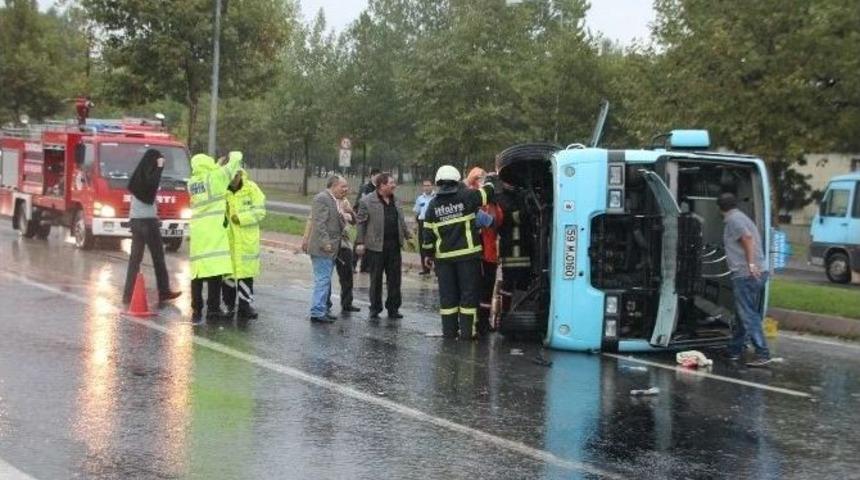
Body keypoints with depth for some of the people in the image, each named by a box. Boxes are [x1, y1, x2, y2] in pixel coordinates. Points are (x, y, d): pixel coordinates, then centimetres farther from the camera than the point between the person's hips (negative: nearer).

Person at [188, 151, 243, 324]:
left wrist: (219, 164, 25)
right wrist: (233, 156, 23)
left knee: (198, 271, 8)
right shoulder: (215, 178, -6)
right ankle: (213, 310, -3)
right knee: (215, 269, -3)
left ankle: (196, 311, 11)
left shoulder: (192, 182, 8)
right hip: (214, 232, -6)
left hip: (197, 231, 6)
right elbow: (236, 157, 2)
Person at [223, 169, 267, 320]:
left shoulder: (251, 189, -4)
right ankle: (229, 305, 22)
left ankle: (245, 306, 9)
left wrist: (241, 218, -16)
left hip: (247, 241, -1)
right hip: (227, 239, 1)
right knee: (227, 273, 8)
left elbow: (260, 211, -7)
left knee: (245, 273, 2)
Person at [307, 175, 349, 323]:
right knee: (323, 280, -9)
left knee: (325, 281, 14)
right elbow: (319, 223, -21)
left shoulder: (335, 200, 16)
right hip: (322, 249, -10)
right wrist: (325, 243, -24)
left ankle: (322, 310, 21)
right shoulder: (322, 199, -14)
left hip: (330, 249, 10)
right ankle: (317, 312, -6)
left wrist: (344, 216, 10)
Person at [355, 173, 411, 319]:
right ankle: (375, 309, 14)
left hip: (394, 246, 5)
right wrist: (360, 242, -10)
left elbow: (401, 221, 22)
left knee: (394, 279, 7)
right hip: (376, 246, -5)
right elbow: (361, 223, -6)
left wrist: (407, 236, 22)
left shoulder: (395, 201, 13)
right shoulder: (367, 201, -6)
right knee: (376, 279, 4)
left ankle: (393, 308, 17)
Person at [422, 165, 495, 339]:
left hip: (444, 256, 3)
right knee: (468, 292, 3)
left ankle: (449, 330, 10)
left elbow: (428, 232, 4)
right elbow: (488, 192, 5)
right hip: (467, 253, -3)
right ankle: (467, 330, 1)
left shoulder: (433, 205, 2)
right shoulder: (466, 197, -6)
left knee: (447, 294, 9)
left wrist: (429, 254, 13)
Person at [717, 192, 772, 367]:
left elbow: (747, 237, -22)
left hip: (745, 274, -10)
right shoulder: (742, 217, 23)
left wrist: (751, 264, -26)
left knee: (749, 315, -10)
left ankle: (762, 354, -15)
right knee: (742, 314, 18)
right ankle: (735, 350, 28)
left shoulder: (733, 219, -7)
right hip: (758, 273, 10)